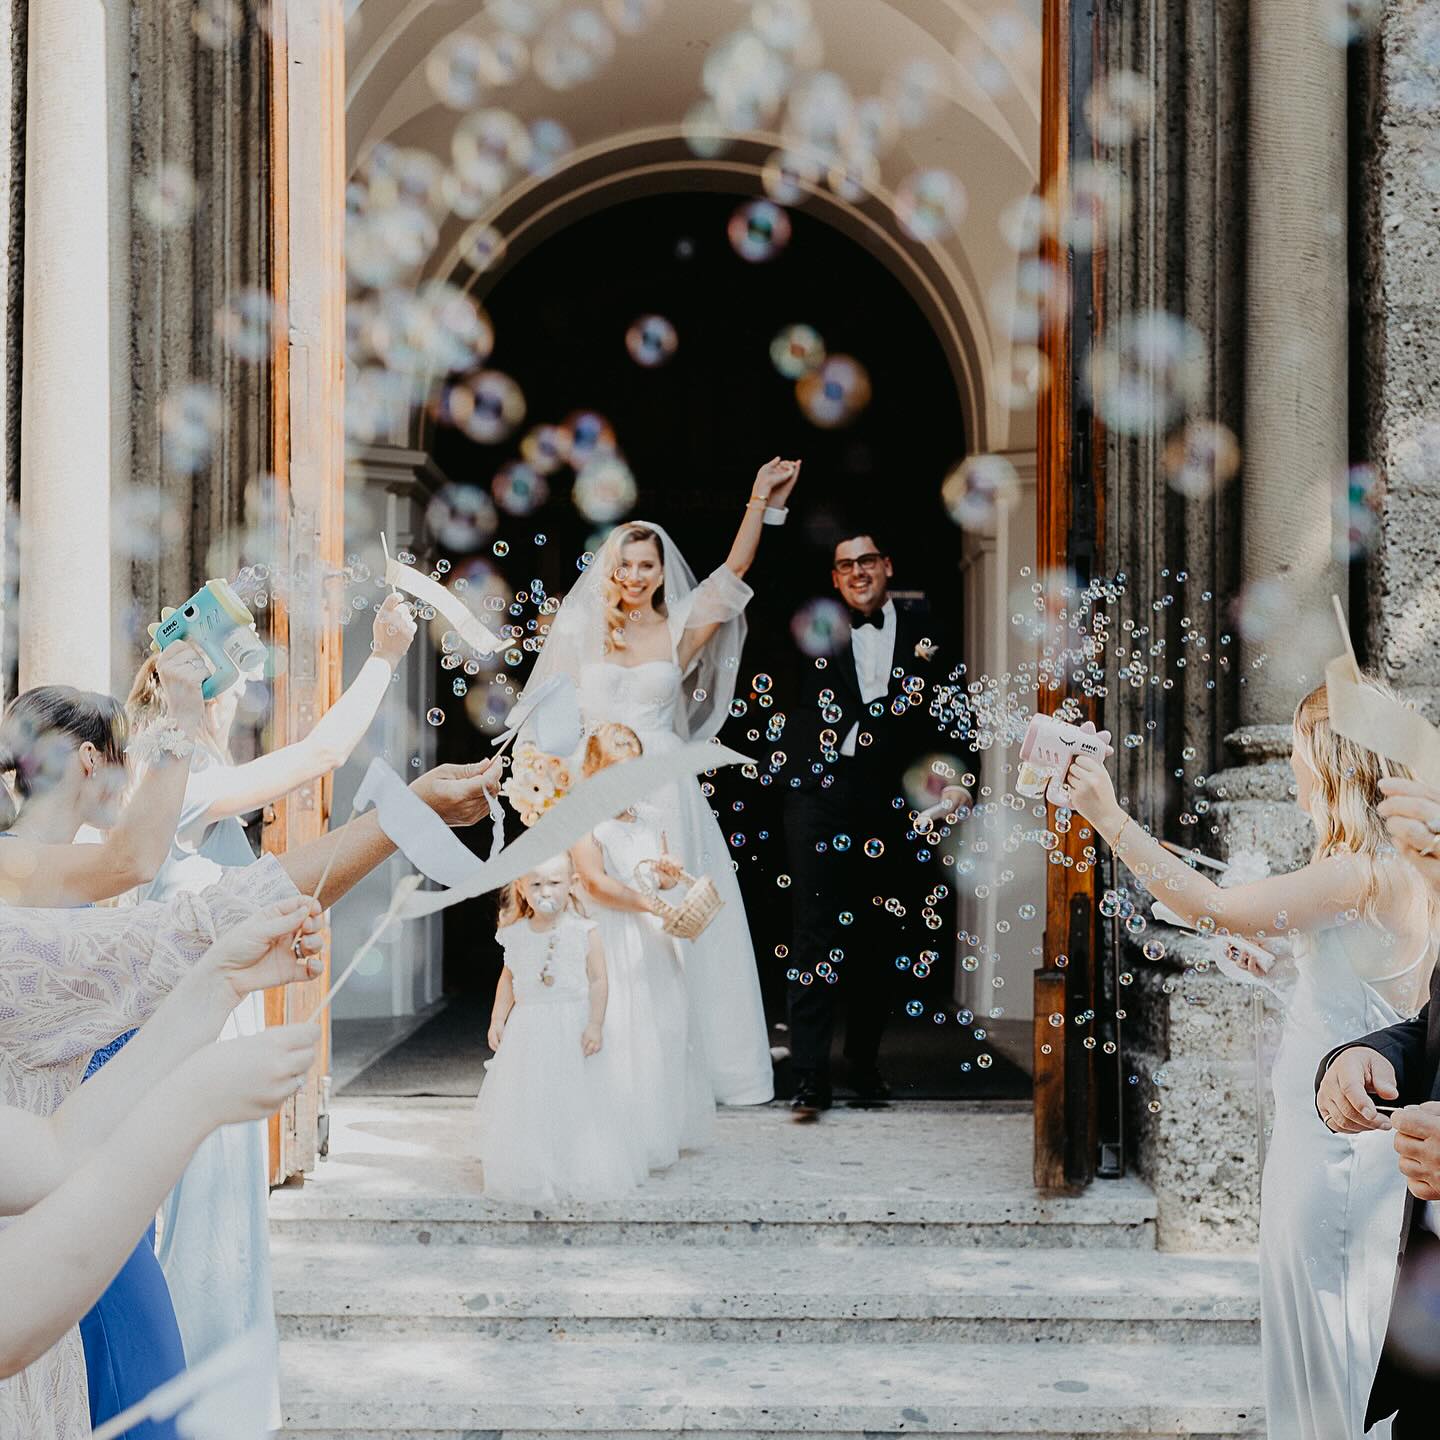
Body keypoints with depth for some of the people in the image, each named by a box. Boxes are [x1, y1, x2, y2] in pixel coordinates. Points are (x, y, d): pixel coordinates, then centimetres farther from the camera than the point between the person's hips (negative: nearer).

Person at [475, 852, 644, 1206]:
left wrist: (595, 1024, -11)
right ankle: (530, 1174, 16)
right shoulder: (516, 935, 2)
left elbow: (597, 980, -5)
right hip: (528, 1030, 3)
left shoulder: (584, 933, -6)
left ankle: (582, 1175, 14)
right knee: (527, 1104, 5)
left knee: (576, 1103, 3)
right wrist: (497, 1020, 5)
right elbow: (507, 980, 12)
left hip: (573, 1028, -3)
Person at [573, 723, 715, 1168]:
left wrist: (668, 874, -4)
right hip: (611, 942, -6)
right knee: (618, 1033, -6)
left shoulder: (649, 817, 10)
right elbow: (596, 884, -20)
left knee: (665, 1028, 8)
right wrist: (650, 903, -21)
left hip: (651, 939, 7)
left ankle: (664, 1128, 20)